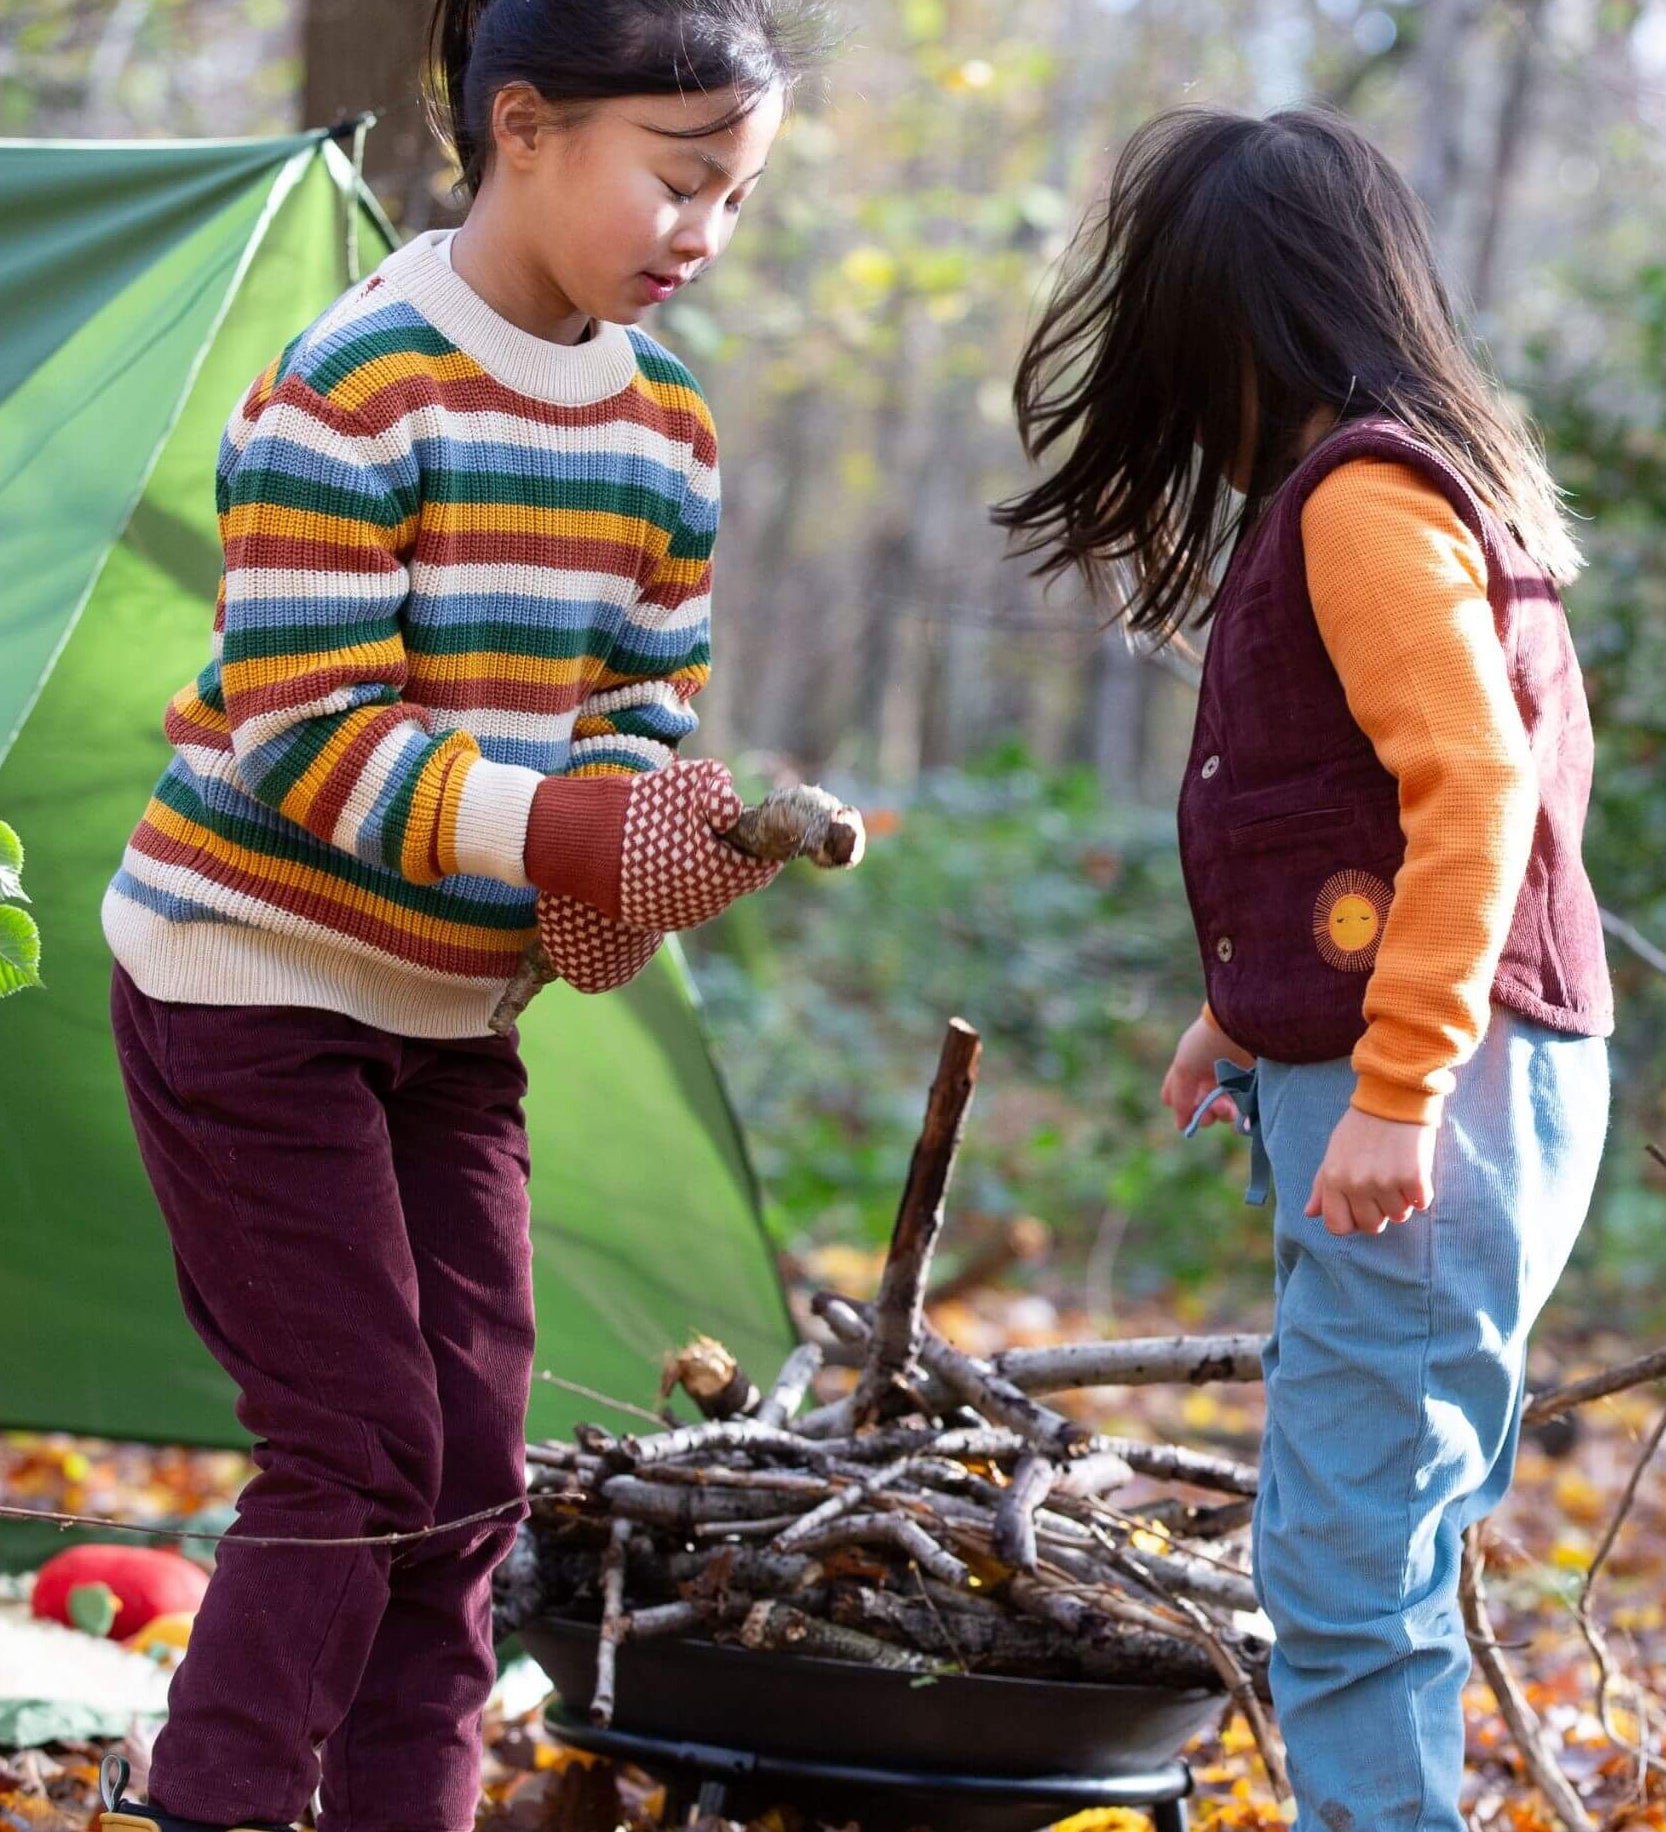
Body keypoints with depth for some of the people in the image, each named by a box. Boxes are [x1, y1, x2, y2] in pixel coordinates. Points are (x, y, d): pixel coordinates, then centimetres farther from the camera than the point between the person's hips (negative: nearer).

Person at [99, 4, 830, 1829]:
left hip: (451, 1010, 7)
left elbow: (646, 717, 8)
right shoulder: (353, 387, -20)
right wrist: (577, 828, -32)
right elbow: (311, 741, -23)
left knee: (470, 1464, 5)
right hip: (253, 982, -7)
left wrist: (676, 847, -15)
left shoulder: (666, 422, 3)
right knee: (355, 1452, -9)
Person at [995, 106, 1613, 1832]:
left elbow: (1474, 789, -22)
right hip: (1386, 1074, 10)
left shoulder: (1364, 493, -12)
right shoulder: (1452, 474, 17)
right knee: (1366, 1552, 13)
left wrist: (1397, 1087, -23)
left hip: (1433, 1093, -10)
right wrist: (1249, 1009, 29)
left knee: (1347, 1571, -11)